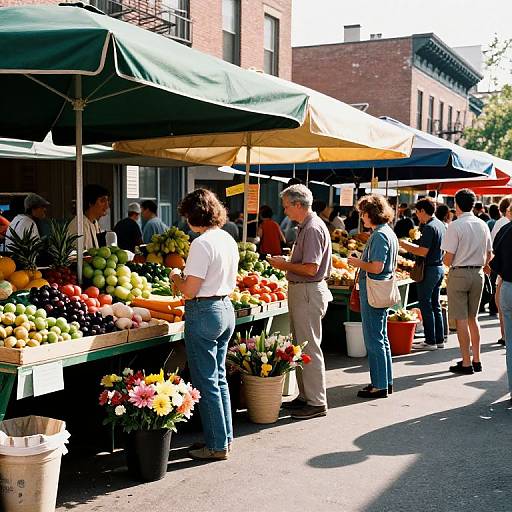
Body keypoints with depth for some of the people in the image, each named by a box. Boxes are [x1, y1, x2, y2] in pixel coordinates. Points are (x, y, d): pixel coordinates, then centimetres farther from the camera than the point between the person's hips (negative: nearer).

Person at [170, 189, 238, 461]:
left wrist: (176, 278, 1)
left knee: (207, 383, 2)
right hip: (226, 308, 9)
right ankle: (225, 438, 27)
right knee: (219, 379, 18)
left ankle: (217, 446, 12)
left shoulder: (201, 244, -19)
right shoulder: (228, 239, 8)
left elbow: (190, 291, -20)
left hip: (204, 313, -9)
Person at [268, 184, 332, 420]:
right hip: (300, 291, 11)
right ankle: (305, 396, 25)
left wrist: (285, 265, -11)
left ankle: (317, 402, 4)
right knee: (301, 346, 16)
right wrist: (286, 263, 7)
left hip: (308, 293, -11)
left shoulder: (313, 228, -17)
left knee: (309, 348, -4)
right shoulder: (306, 226, 15)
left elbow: (311, 268, -23)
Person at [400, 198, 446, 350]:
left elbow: (423, 252, -22)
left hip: (429, 269, -9)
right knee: (435, 305, 14)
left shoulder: (429, 227, -17)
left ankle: (430, 341, 1)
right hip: (439, 267, 9)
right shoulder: (441, 225, 12)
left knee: (426, 305, -2)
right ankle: (439, 339, 19)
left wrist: (404, 245, -11)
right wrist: (410, 246, 21)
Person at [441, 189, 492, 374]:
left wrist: (448, 264, 7)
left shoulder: (455, 226, -14)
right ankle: (476, 360, 20)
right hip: (478, 274, 6)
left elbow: (448, 259, -15)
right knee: (473, 318, 15)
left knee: (461, 319, 0)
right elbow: (489, 255, 11)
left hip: (459, 274, -6)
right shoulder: (483, 225, 4)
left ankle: (466, 363, 3)